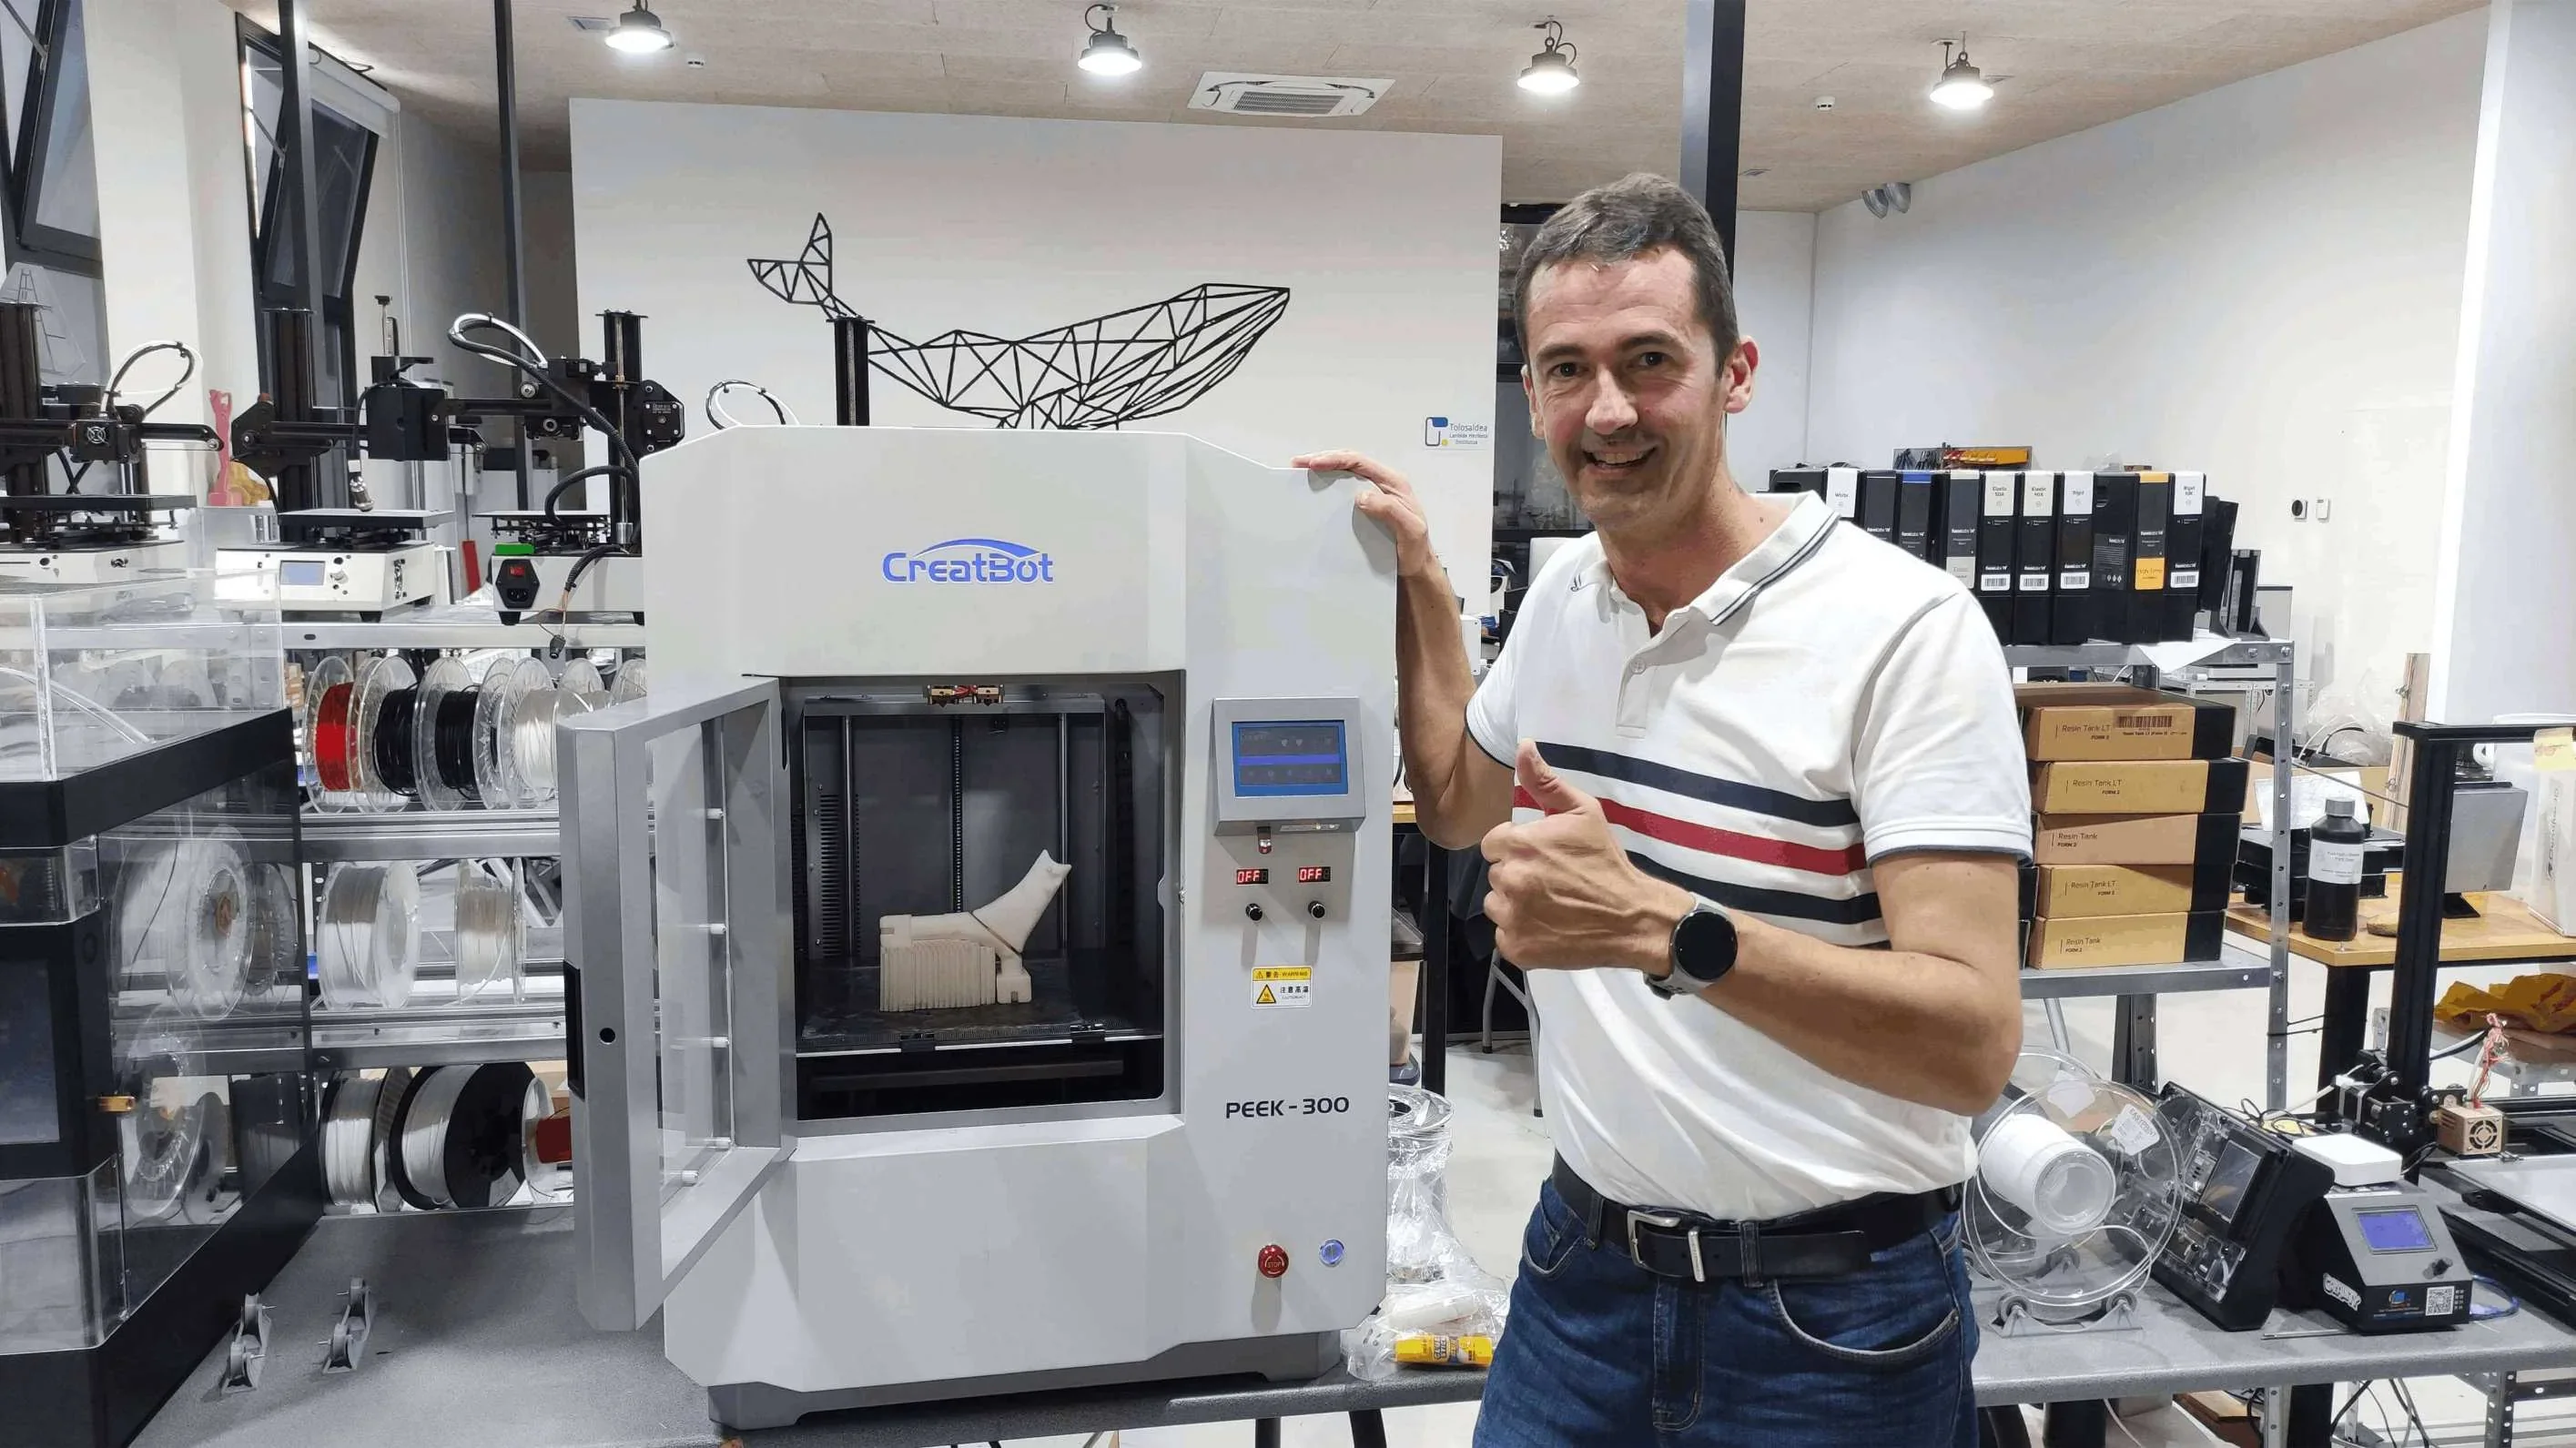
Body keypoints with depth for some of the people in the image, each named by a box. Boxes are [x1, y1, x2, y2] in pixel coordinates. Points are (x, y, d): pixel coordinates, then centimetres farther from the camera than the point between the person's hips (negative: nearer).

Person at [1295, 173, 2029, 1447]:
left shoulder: (1904, 628, -19)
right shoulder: (1561, 593, 2)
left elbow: (1973, 1040, -23)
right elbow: (1461, 808, 19)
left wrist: (1663, 932, -36)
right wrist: (1414, 585, 10)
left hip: (1828, 1311, -5)